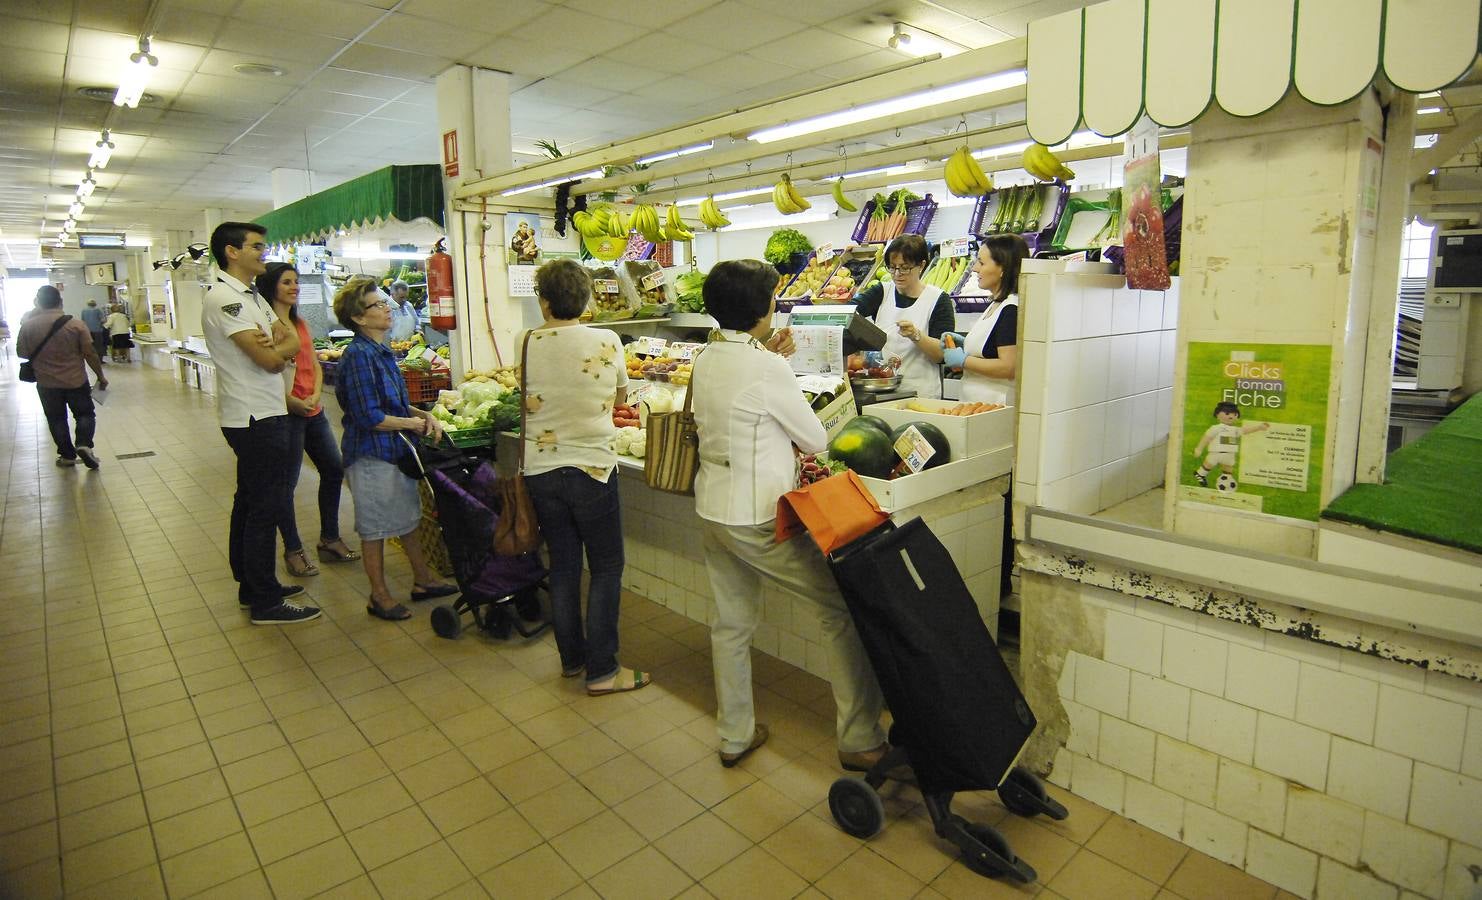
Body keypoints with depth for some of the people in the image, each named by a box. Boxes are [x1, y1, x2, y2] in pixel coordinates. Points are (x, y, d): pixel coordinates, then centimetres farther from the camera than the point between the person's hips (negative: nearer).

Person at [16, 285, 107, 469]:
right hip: (76, 381, -1)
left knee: (57, 419, 15)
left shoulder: (28, 326, -7)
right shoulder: (75, 324, -11)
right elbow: (90, 354, -10)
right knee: (85, 414, 13)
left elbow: (21, 353, 3)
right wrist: (101, 377, -1)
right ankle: (84, 444, -8)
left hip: (47, 384, 1)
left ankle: (67, 455, 18)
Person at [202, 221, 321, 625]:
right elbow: (271, 360, -22)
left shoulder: (252, 297, 15)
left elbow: (291, 343, 6)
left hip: (259, 414, 10)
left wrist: (275, 344, -16)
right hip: (255, 417, -10)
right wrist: (282, 344, -1)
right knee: (265, 507, -5)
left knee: (250, 501, 16)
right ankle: (266, 602, 3)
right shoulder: (223, 299, -15)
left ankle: (252, 586, 28)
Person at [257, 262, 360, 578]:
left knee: (334, 470, 13)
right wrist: (295, 403, -19)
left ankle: (330, 539, 27)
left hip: (314, 411, 8)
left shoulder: (300, 323, 15)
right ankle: (293, 550, 15)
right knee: (286, 483, 2)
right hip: (285, 413, -8)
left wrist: (316, 394, -3)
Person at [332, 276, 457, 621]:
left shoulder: (382, 352, 10)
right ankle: (379, 596, 19)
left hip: (396, 450, 9)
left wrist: (425, 415, 1)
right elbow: (369, 417, -23)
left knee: (409, 516, 18)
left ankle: (423, 580, 32)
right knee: (375, 527, 5)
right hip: (371, 454, -9)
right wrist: (412, 424, -11)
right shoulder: (358, 356, -19)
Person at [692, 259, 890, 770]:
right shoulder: (768, 369, -20)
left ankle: (734, 736, 32)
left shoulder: (706, 361, 4)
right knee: (842, 608, 3)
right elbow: (815, 441, -9)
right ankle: (859, 740, 11)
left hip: (712, 511, 9)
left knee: (731, 622, 19)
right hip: (759, 518, -8)